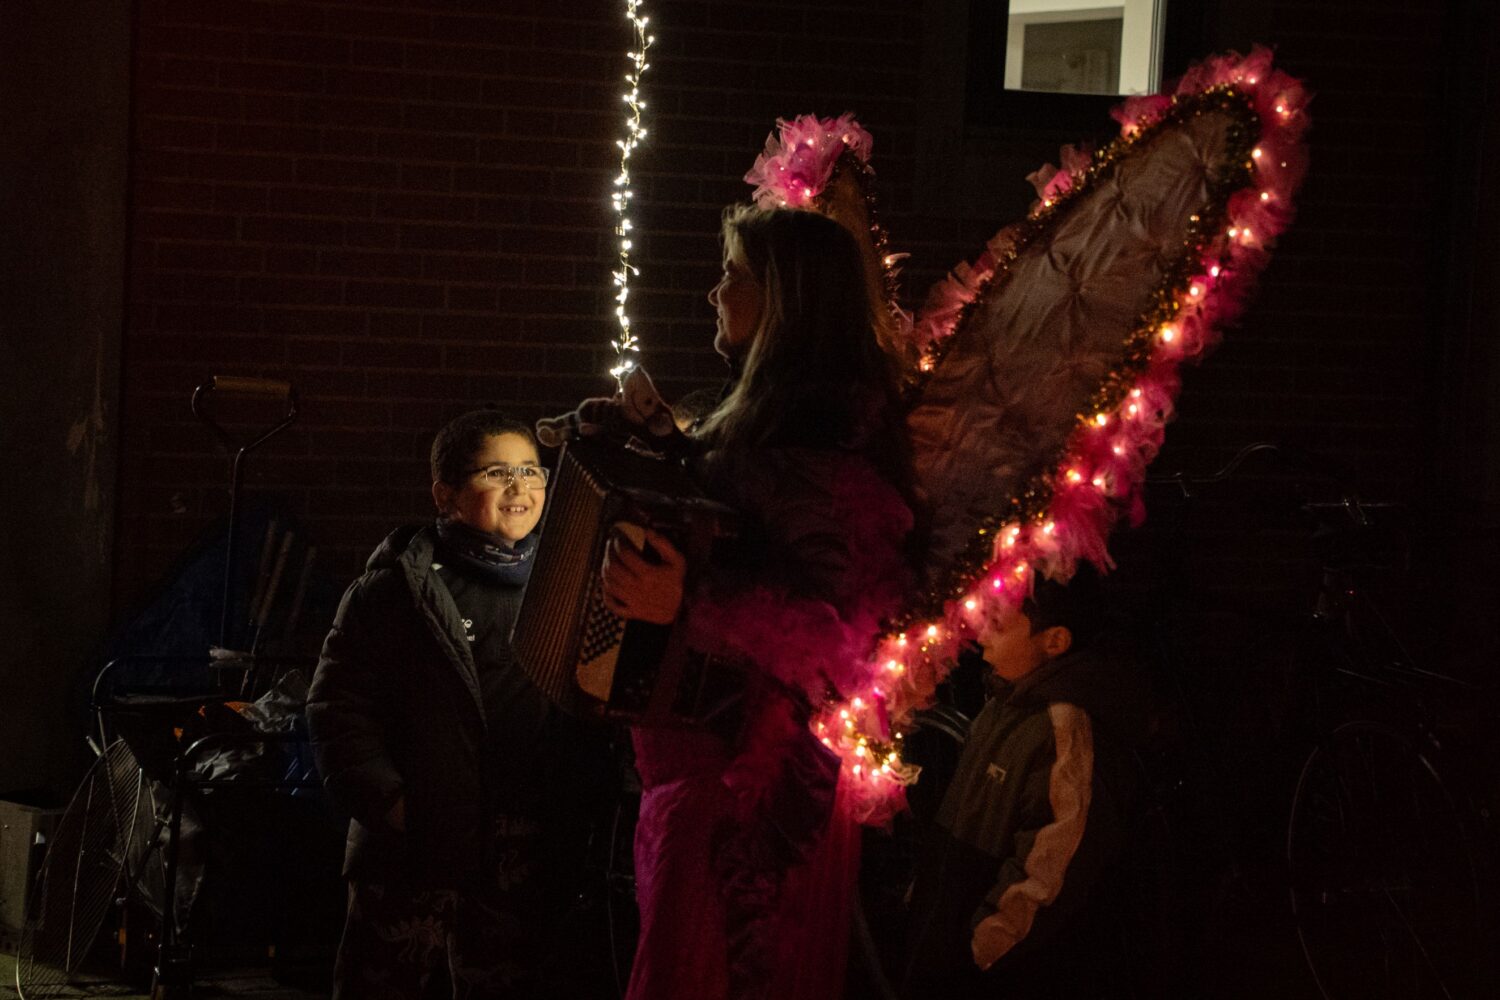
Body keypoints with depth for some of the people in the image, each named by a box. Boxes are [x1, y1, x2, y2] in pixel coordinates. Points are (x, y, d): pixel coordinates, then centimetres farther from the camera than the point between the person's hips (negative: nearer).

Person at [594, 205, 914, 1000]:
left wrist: (687, 605, -32)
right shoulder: (762, 421, 12)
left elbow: (841, 622, -26)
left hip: (748, 778, -10)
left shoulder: (820, 446, -18)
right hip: (706, 759, 10)